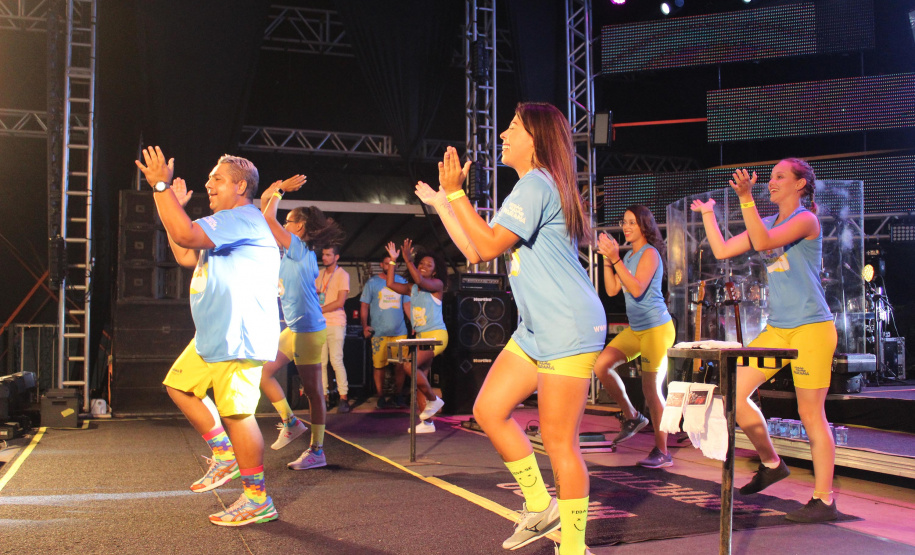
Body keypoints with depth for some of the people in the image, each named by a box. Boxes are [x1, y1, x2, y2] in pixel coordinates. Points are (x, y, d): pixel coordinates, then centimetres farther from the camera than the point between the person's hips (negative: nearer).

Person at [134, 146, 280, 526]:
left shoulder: (242, 219, -13)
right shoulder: (227, 225, 24)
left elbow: (185, 235, -26)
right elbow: (186, 256, 25)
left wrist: (161, 186, -19)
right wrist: (173, 207, 21)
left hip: (239, 337, -11)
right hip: (213, 336, 11)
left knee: (236, 412, -10)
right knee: (178, 385, 18)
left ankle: (258, 500, -1)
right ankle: (224, 455, 23)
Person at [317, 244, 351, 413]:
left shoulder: (342, 275, -2)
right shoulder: (319, 274, 17)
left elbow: (340, 302, -10)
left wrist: (319, 310, -12)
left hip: (336, 323, -5)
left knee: (336, 360, -8)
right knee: (320, 362, 2)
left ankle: (343, 398, -4)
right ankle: (323, 396, 7)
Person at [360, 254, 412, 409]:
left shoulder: (401, 281, 12)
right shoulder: (372, 282, 5)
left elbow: (407, 305, 14)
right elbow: (364, 305, 4)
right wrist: (364, 326, -9)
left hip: (399, 331, 2)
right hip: (379, 332, -2)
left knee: (400, 365, 0)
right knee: (379, 366, 0)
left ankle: (397, 396, 12)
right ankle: (381, 397, 10)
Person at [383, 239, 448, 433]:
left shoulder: (437, 285, -4)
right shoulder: (412, 289, 14)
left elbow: (420, 281, -23)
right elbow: (390, 284, 9)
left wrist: (408, 259, -22)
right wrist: (393, 260, 7)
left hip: (436, 335, -8)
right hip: (421, 337, 8)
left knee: (409, 366, -22)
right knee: (419, 378, 5)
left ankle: (433, 399, -4)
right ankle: (426, 422, 10)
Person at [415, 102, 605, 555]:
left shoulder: (535, 185, -13)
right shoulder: (532, 187, 19)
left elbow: (489, 246, -22)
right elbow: (474, 251, 19)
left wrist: (454, 191, -17)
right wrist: (440, 203, 21)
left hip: (568, 330, -10)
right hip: (536, 330, 10)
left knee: (558, 440, -5)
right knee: (488, 410, 9)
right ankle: (540, 507, 21)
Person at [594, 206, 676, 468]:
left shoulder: (650, 253, -10)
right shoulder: (629, 255, 13)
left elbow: (637, 289, -22)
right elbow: (612, 290, 7)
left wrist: (615, 259, -26)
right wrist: (607, 258, -2)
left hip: (656, 328, -8)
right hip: (636, 329, 8)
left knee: (651, 389, -5)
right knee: (601, 364, -5)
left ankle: (662, 452, 7)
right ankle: (631, 416, 10)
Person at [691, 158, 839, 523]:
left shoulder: (805, 219, -6)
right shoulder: (769, 223, 16)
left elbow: (763, 243, -24)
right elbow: (722, 250, 14)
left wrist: (746, 198, -30)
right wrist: (708, 213, 17)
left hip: (811, 328, -8)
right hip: (777, 329, 8)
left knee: (811, 413, -5)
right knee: (732, 393, 0)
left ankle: (824, 500, 6)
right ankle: (770, 463, 19)